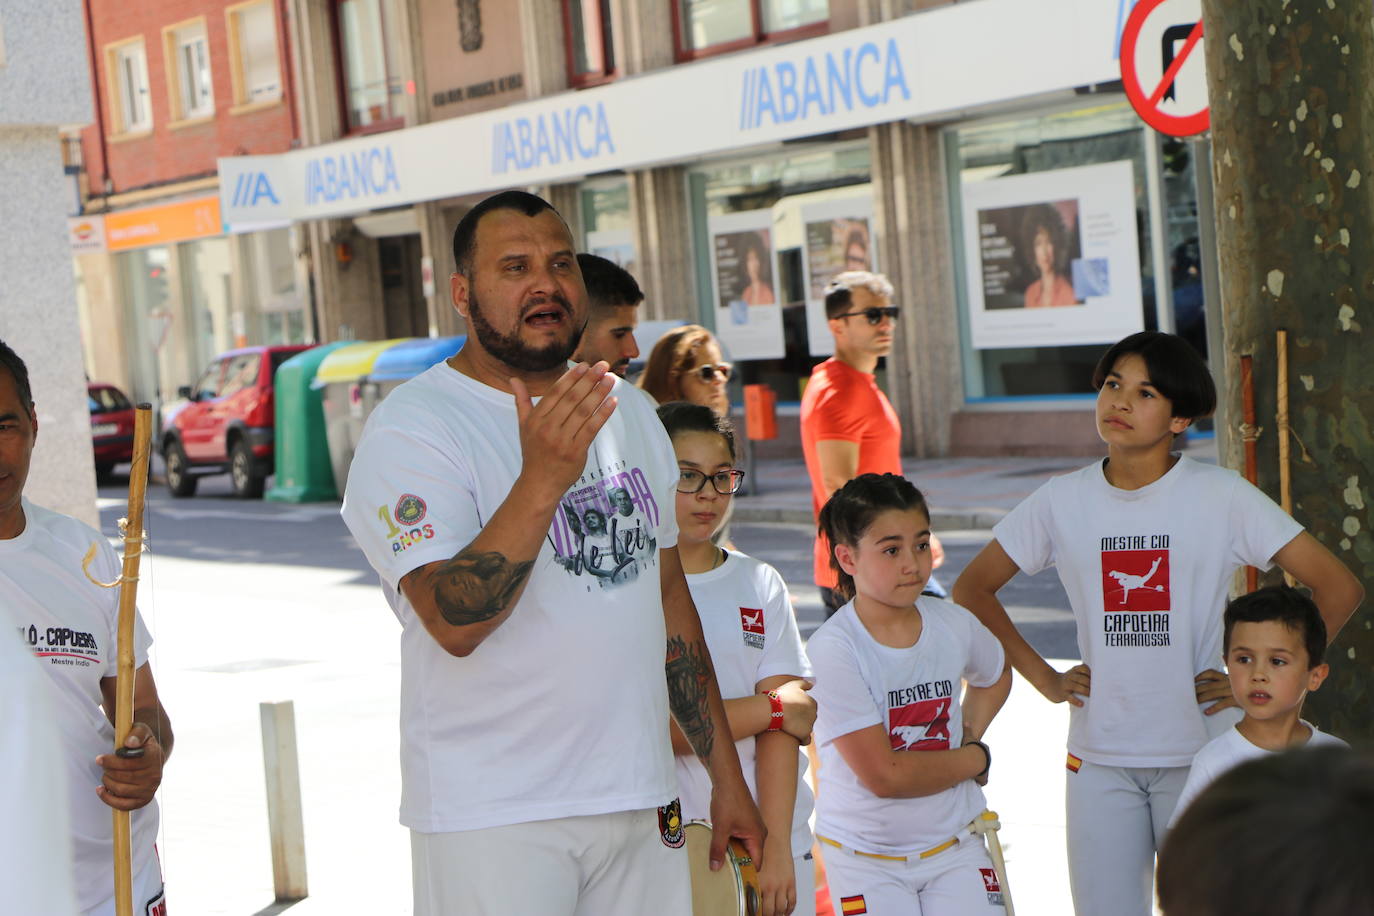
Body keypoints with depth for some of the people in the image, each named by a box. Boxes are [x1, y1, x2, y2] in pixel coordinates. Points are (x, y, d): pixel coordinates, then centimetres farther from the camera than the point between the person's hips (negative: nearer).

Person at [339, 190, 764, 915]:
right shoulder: (410, 428, -10)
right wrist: (543, 478, -32)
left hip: (641, 801, 6)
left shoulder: (629, 414, 12)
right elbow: (454, 623, -21)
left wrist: (725, 775, 16)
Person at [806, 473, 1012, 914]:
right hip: (866, 858, -4)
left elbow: (996, 675, 24)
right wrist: (975, 760, -7)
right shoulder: (832, 650, -19)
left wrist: (970, 736, 6)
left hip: (955, 846, 4)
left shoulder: (953, 625, -2)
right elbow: (884, 775, -21)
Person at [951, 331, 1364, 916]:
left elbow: (1339, 588, -5)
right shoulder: (1063, 502, 1)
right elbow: (972, 589, 12)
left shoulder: (1221, 497, -6)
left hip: (1199, 752, -2)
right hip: (1099, 758, 2)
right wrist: (1045, 679, 5)